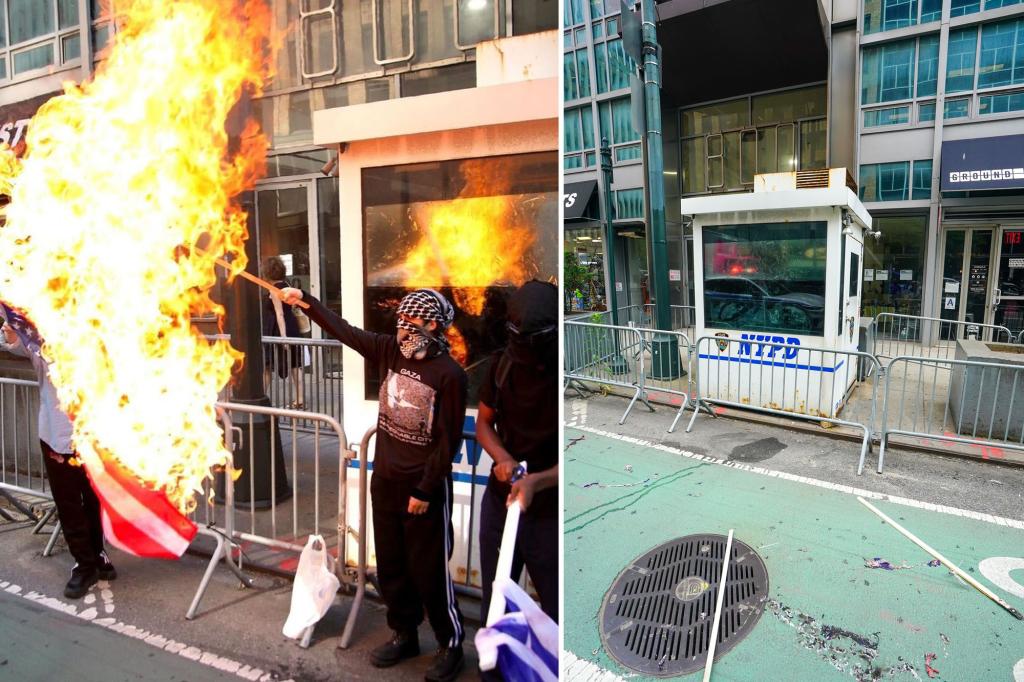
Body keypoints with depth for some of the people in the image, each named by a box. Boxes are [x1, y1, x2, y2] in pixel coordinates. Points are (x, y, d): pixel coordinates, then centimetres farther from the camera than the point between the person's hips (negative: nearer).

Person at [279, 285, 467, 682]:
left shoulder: (449, 374, -18)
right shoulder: (390, 350, 0)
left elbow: (449, 440, -16)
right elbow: (344, 331, 9)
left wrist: (425, 490, -15)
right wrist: (306, 302, 4)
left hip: (424, 486, -6)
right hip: (385, 480, 7)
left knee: (429, 570, 4)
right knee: (390, 565, 17)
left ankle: (451, 644, 23)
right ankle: (404, 635, 35)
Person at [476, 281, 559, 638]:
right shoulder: (502, 363, -5)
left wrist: (536, 481, -34)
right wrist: (502, 458, -14)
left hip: (550, 512, -5)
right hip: (499, 501, 5)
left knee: (554, 608, 8)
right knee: (493, 605, 21)